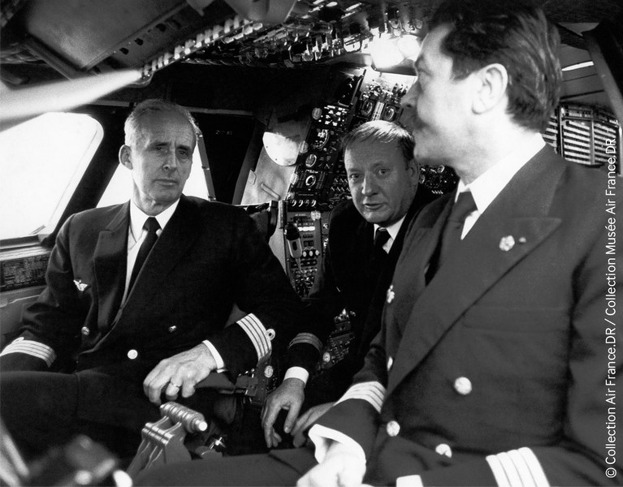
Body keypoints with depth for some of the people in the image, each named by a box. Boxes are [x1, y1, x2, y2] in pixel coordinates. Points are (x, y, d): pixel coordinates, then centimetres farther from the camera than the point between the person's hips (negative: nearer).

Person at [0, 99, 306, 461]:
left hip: (168, 403, -4)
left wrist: (210, 352, -18)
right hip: (78, 395, 4)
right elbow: (49, 324, 15)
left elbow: (284, 309, -1)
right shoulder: (81, 231, 16)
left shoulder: (227, 228, 6)